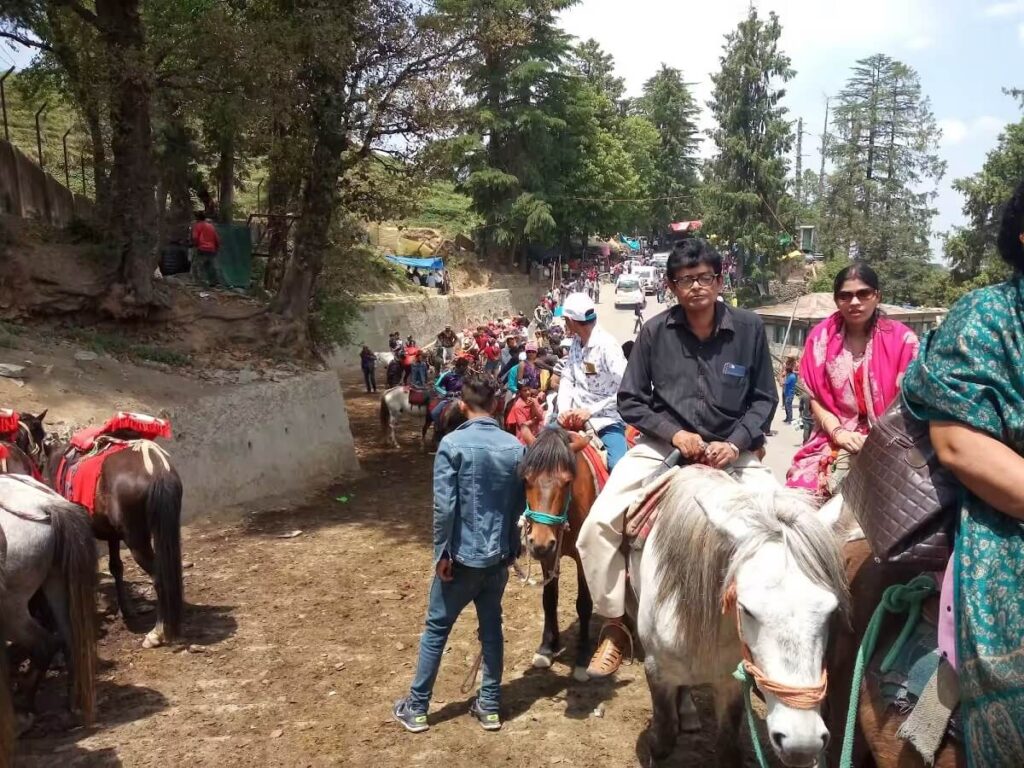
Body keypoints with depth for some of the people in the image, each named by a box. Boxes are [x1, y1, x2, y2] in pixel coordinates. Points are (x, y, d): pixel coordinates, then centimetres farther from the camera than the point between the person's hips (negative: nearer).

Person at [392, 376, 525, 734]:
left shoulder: (453, 444, -15)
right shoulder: (515, 446, 0)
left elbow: (444, 505, -18)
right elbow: (522, 503, 6)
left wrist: (442, 552, -10)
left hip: (462, 555, -4)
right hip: (499, 556, 4)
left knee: (436, 629, 10)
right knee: (491, 627, 16)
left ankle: (416, 708, 20)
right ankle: (490, 706, 24)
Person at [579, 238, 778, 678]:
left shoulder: (749, 328, -4)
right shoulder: (655, 331, -5)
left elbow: (765, 399, 3)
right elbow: (630, 400, 1)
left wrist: (735, 443, -13)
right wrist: (674, 432, -13)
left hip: (731, 449, 1)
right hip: (664, 444, 0)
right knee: (598, 526, -16)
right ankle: (615, 627, 5)